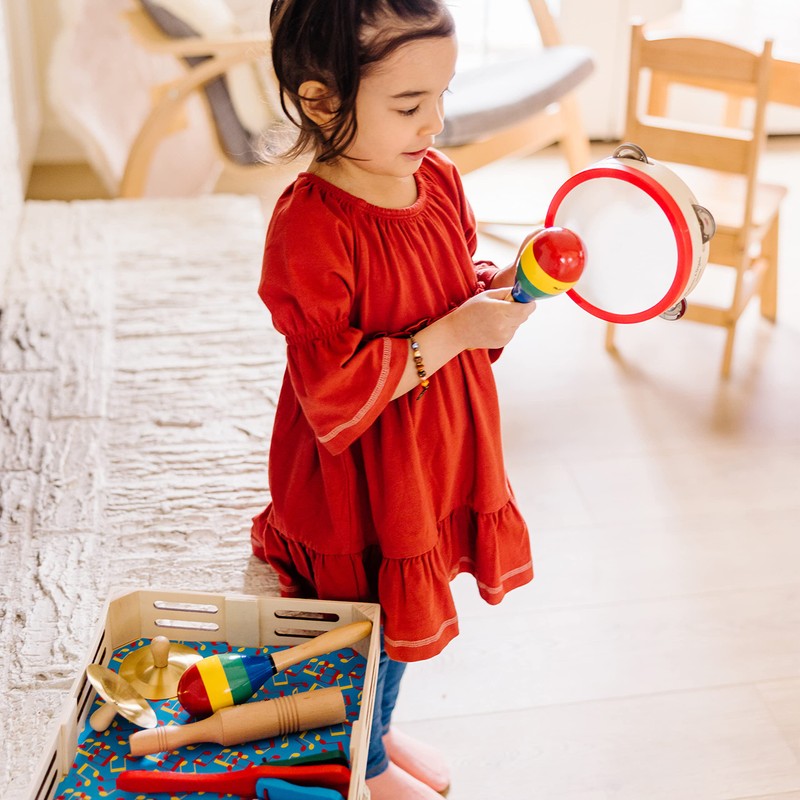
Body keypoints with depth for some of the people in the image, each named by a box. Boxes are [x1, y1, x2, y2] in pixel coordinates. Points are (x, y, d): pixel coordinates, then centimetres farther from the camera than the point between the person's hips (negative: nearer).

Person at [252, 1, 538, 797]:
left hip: (433, 455, 7)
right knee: (366, 624, 15)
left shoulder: (437, 178, -4)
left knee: (402, 614, 26)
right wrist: (452, 334, -27)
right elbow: (335, 394, -28)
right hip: (359, 486, -7)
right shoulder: (309, 228, -28)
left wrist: (499, 284, -8)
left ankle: (380, 731, 53)